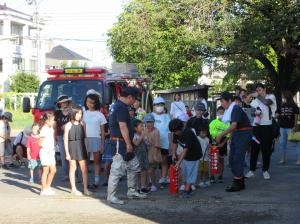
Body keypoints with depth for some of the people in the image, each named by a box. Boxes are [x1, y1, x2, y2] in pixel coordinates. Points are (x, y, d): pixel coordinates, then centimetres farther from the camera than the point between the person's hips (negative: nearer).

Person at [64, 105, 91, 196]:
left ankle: (85, 188, 8)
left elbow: (84, 137, 11)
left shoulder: (82, 124, 6)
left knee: (84, 169, 2)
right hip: (72, 147, -3)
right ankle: (73, 189, 12)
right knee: (73, 168, 5)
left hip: (81, 147, 4)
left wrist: (86, 150, 7)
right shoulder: (69, 125, -5)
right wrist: (67, 153, -9)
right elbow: (65, 139, -5)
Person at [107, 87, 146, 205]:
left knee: (134, 166, 15)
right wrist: (128, 144, -21)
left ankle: (132, 191, 22)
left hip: (123, 143, 11)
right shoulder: (122, 107, -17)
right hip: (119, 142, -11)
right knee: (117, 169, -7)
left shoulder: (117, 105, 16)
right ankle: (111, 196, -1)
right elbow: (123, 126, -23)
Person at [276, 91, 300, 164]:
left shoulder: (294, 106, -3)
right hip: (282, 127, 6)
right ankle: (283, 158, 20)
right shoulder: (281, 106, 10)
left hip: (291, 127, -6)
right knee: (282, 143, 10)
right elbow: (277, 114, 8)